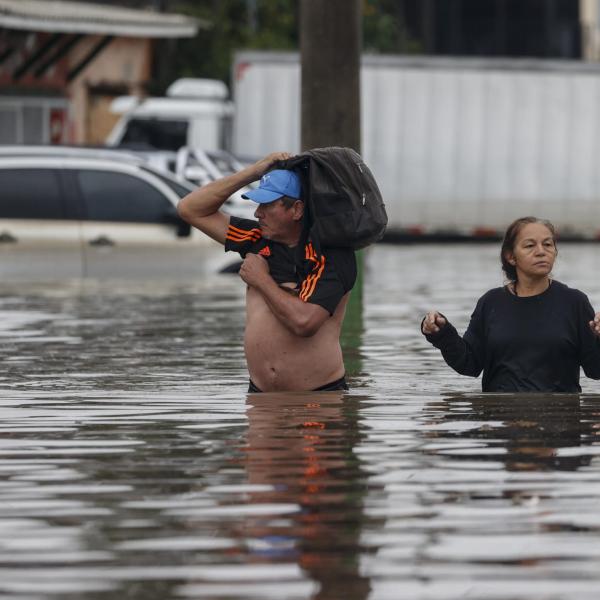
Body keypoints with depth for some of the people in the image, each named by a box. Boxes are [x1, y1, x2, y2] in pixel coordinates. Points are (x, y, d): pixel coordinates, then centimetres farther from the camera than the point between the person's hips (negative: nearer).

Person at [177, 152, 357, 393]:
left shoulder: (332, 255, -9)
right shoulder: (259, 239, 11)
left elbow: (304, 322, -23)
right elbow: (191, 209, 16)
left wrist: (262, 280, -5)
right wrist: (253, 172, 7)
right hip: (260, 393, 5)